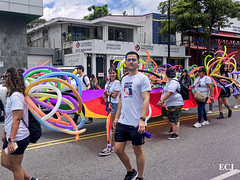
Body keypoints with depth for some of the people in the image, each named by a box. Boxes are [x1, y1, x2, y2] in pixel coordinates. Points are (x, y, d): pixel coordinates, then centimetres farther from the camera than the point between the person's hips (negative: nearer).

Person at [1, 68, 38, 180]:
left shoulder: (16, 96, -20)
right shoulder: (10, 95, 12)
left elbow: (16, 119, -25)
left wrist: (11, 140, -27)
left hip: (18, 138, -10)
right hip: (11, 136, 10)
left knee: (16, 167, 5)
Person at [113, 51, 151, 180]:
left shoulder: (142, 78, -8)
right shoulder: (124, 79, 15)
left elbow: (146, 100, -15)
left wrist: (142, 119, -24)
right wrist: (117, 117, 17)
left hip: (136, 123, -7)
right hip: (122, 121, 7)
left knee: (138, 151, 7)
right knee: (118, 149, 9)